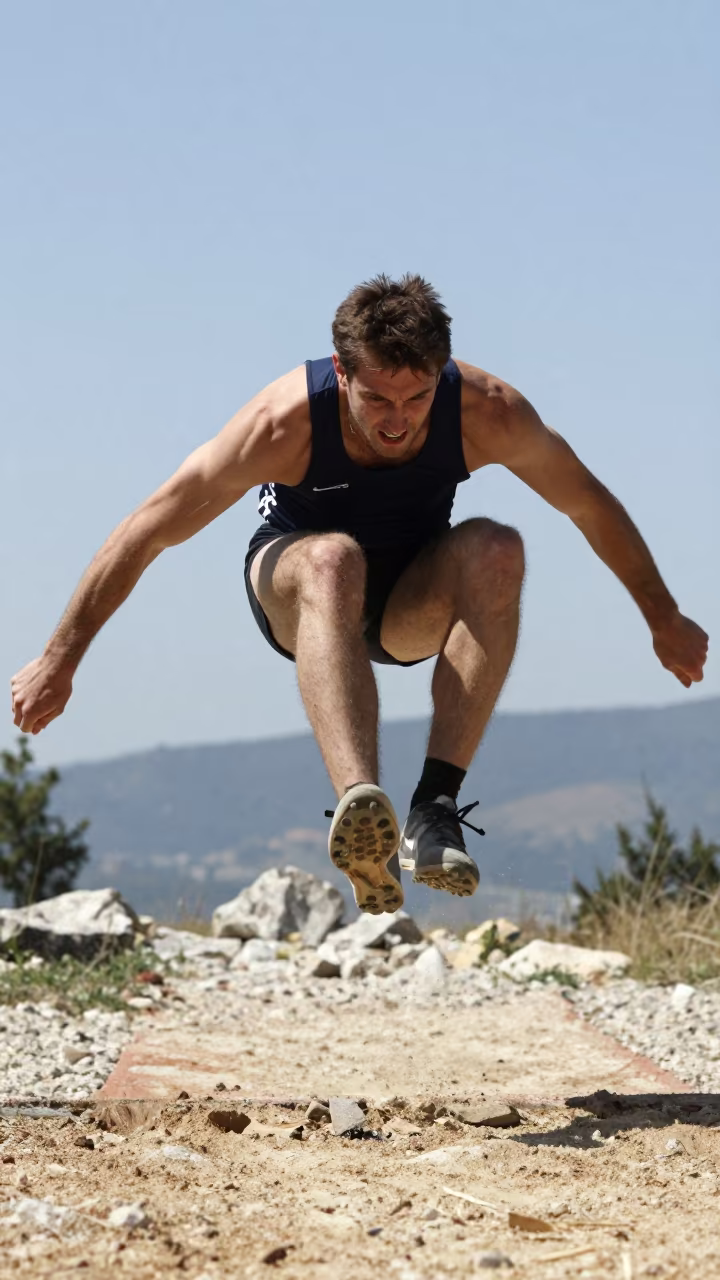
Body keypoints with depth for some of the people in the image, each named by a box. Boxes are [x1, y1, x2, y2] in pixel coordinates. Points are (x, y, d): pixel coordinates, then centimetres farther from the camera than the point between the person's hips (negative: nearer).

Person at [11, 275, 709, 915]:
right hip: (297, 592, -2)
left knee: (495, 548, -32)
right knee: (332, 558, -39)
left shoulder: (487, 411, -24)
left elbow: (592, 505, -7)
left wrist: (664, 619, 5)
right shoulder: (286, 420, -30)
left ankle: (437, 805, -35)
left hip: (414, 601, 2)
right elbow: (148, 530, -21)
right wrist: (59, 658, -17)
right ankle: (361, 807, -57)